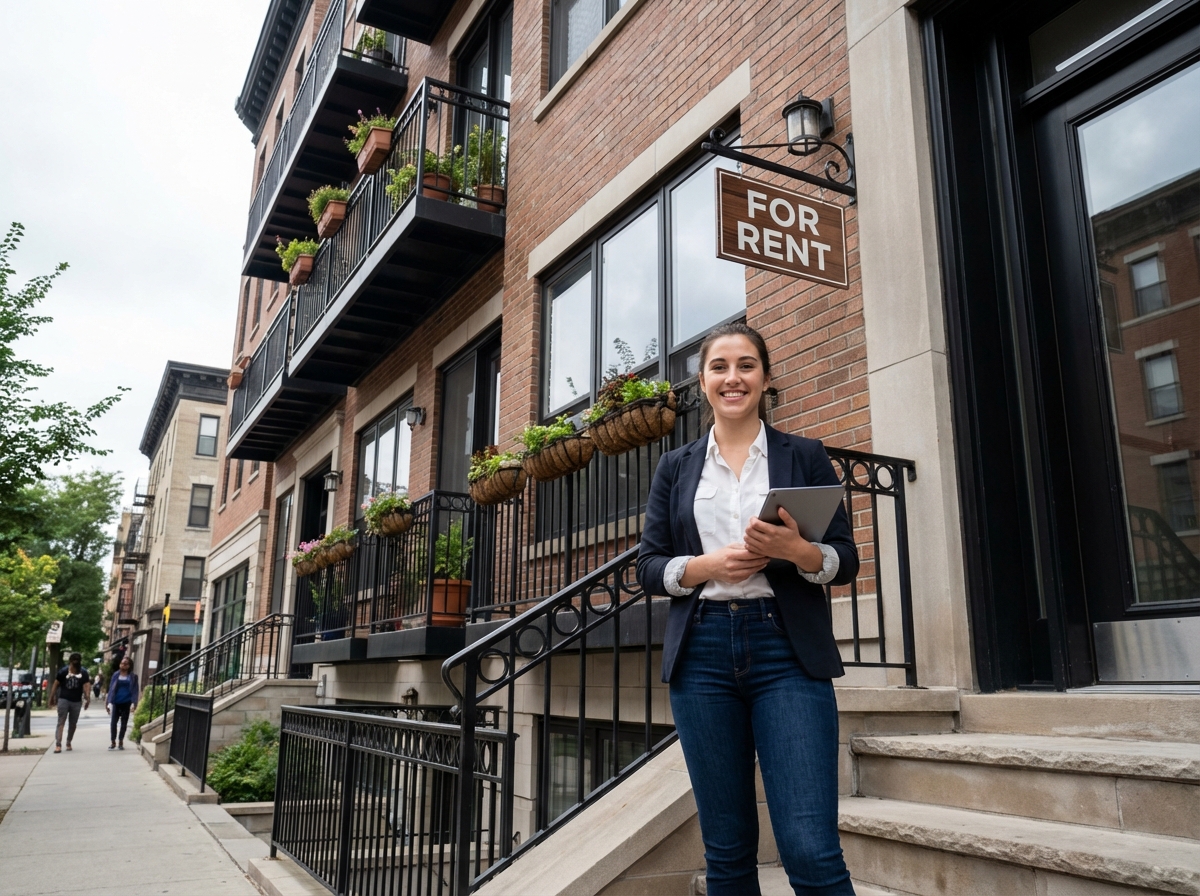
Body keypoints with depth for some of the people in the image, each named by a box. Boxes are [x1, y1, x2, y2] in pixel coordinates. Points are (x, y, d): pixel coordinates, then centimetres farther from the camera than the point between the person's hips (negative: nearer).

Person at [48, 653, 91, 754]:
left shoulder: (83, 673, 1)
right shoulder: (63, 671, -4)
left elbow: (85, 686, -4)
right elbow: (56, 685, 1)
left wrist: (87, 699, -16)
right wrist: (51, 698, 0)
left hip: (76, 701, 2)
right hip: (63, 700, -2)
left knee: (73, 724, 11)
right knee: (61, 722, -9)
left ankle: (68, 742, 26)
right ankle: (58, 744, -13)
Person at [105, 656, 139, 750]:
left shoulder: (133, 677, 0)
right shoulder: (116, 675, 4)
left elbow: (134, 690, -2)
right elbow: (111, 689, 4)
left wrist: (134, 702, -12)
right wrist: (109, 702, -4)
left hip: (126, 703, -1)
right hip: (116, 702, 1)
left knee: (124, 723, 7)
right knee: (113, 722, -1)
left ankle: (120, 741, 18)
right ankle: (113, 742, 10)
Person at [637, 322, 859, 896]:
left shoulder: (804, 456, 8)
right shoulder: (676, 468, 12)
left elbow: (845, 562, 5)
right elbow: (648, 568, 8)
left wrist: (798, 550, -16)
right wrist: (707, 566, -11)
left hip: (787, 653, -2)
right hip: (703, 655, 2)